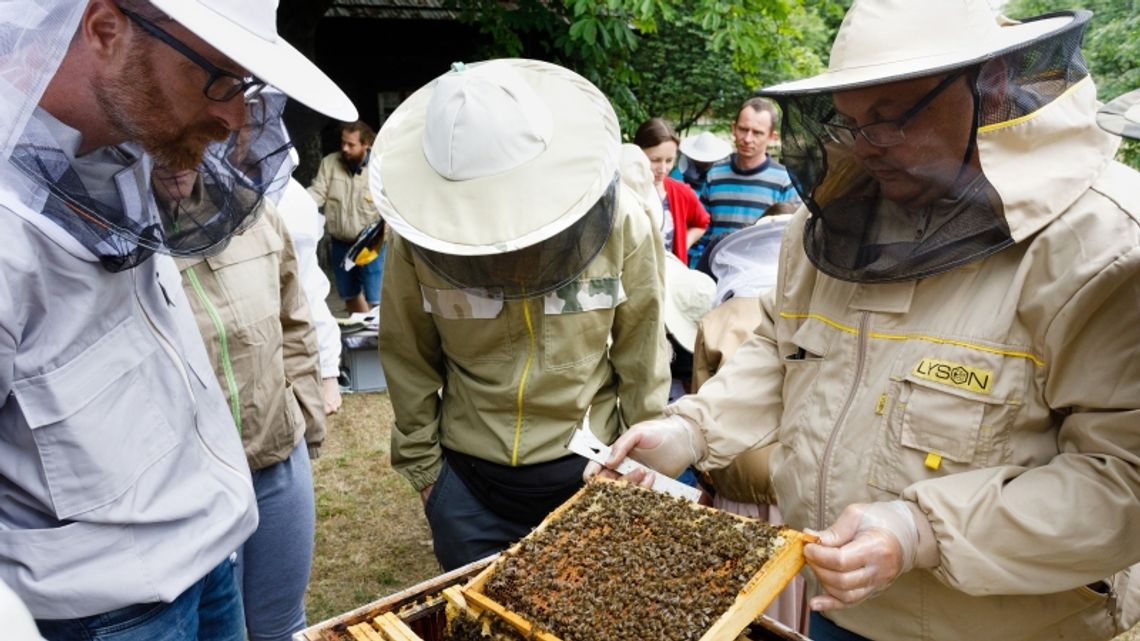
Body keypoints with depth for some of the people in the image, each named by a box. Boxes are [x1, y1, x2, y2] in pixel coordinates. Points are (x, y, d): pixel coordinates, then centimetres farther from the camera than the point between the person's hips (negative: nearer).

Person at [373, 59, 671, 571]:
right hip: (468, 479, 1)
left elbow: (642, 357, -5)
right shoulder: (418, 235, -15)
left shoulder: (620, 222, -16)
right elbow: (409, 363, -3)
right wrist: (422, 466, 4)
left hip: (589, 472, 0)